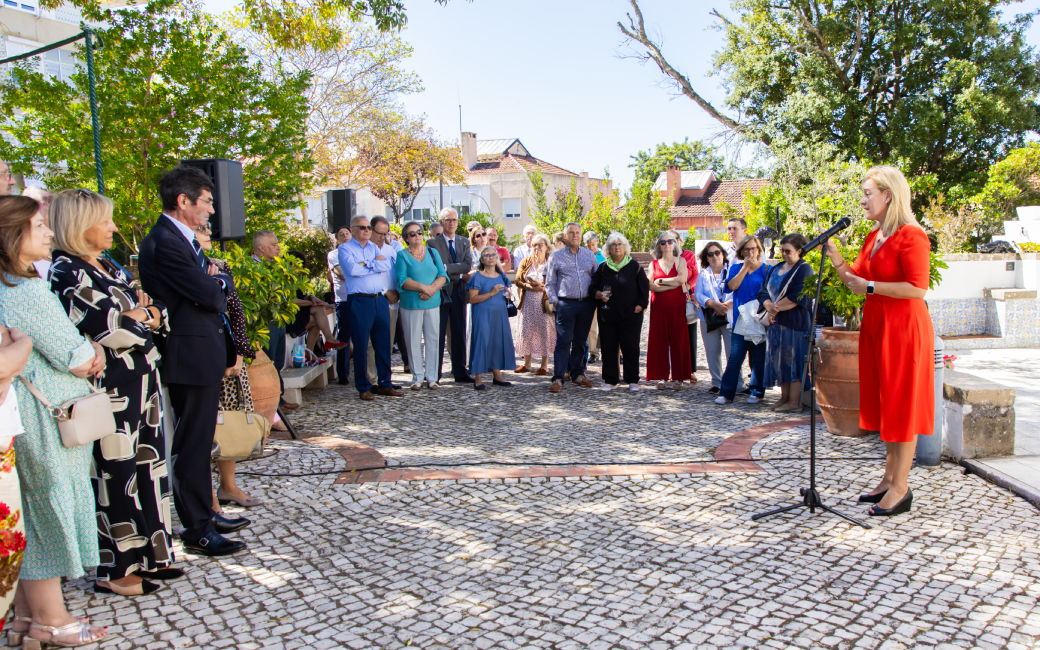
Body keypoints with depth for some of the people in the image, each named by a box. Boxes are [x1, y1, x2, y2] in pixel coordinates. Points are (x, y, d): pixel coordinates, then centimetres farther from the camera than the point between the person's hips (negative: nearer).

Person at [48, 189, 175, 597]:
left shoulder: (109, 267, 15)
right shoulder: (66, 273, -11)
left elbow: (158, 311, 15)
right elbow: (107, 329, -21)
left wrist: (147, 314, -7)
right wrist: (143, 318, -4)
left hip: (141, 381, 9)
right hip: (109, 389, -9)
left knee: (147, 466, 13)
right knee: (114, 473, -1)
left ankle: (146, 555, 26)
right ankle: (113, 570, 13)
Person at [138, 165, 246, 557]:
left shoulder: (185, 240, 16)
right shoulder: (164, 243, -18)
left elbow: (221, 283, 17)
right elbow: (210, 297, -19)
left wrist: (214, 281, -4)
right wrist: (216, 285, 1)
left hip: (205, 355, 10)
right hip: (191, 356, -10)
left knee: (201, 442, 19)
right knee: (192, 445, -2)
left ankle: (204, 513, 32)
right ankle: (198, 532, 8)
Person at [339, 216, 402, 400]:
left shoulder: (374, 248, 16)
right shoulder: (345, 248, 1)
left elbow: (387, 265, -1)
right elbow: (352, 269, -17)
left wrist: (366, 264, -12)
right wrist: (375, 264, -4)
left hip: (380, 300, 5)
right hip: (359, 302, -5)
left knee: (383, 344, 8)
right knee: (361, 346, 1)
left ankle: (385, 384, 18)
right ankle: (363, 387, 11)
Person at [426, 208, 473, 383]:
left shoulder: (464, 242, 11)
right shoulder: (433, 243, -2)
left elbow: (467, 265, -4)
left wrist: (447, 268, -16)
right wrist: (460, 274, -13)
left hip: (458, 292, 4)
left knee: (459, 333, 8)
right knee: (438, 334, 0)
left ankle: (460, 372, 15)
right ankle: (435, 374, 7)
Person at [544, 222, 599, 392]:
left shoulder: (589, 255, 11)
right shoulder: (556, 256, 4)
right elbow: (550, 283, 6)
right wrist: (554, 301, -3)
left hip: (586, 304, 3)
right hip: (566, 303, -3)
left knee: (580, 341, 10)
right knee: (563, 341, -7)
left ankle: (577, 374, 21)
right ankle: (558, 378, -5)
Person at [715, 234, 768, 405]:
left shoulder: (766, 269, 5)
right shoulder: (735, 268, 11)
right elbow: (732, 286, -7)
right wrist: (745, 267, -8)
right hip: (740, 319, 1)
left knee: (758, 358, 5)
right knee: (734, 357, -5)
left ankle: (756, 391, 16)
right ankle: (726, 392, -1)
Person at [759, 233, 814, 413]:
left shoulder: (804, 270, -5)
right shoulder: (776, 269, 17)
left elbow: (798, 297, -16)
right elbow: (763, 292, 10)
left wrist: (776, 307, -10)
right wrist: (769, 306, -10)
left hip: (795, 323, -7)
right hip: (776, 323, 7)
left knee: (793, 359, -6)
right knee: (780, 360, 7)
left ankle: (794, 401, -2)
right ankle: (784, 397, 14)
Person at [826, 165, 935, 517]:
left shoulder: (911, 235, -14)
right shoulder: (874, 237, 13)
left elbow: (918, 288, -22)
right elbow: (854, 277, 15)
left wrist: (871, 286, -19)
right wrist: (832, 251, 4)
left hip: (904, 329, -9)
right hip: (876, 326, 9)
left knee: (901, 405, -3)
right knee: (883, 404, 12)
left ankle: (900, 488, 5)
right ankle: (889, 478, 22)